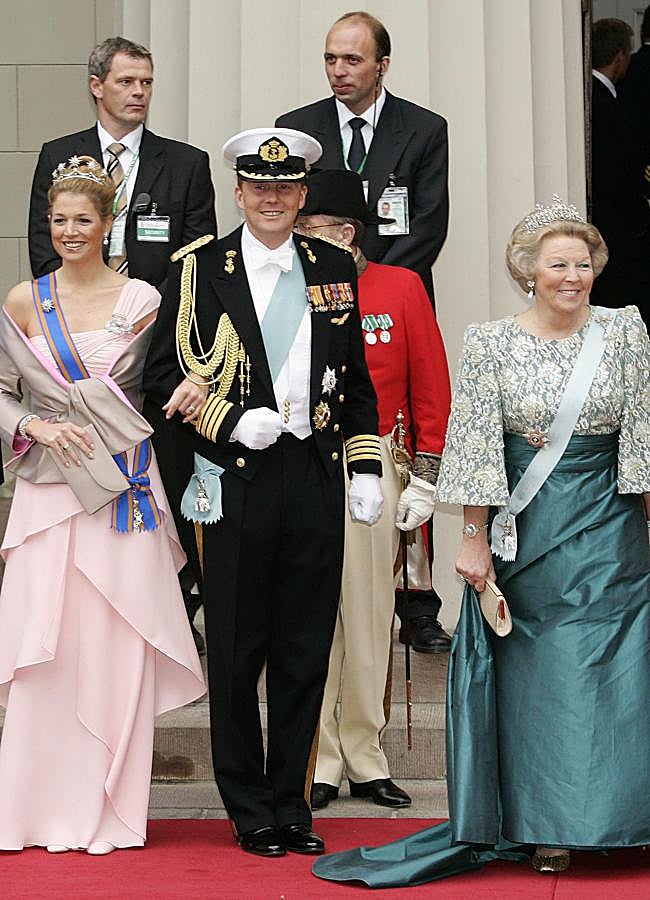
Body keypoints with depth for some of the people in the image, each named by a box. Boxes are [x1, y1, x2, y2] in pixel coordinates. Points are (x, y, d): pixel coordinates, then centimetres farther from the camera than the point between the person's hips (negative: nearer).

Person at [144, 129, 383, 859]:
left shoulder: (334, 268, 12)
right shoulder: (199, 268, 1)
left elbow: (356, 379, 15)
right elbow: (162, 374, -2)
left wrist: (365, 468, 8)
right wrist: (233, 421, -14)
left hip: (316, 477, 3)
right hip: (237, 481, -3)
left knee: (306, 652, 8)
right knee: (237, 653, 4)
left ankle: (291, 804, 20)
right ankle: (251, 811, 17)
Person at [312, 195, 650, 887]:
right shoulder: (490, 343, -2)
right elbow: (476, 448, -4)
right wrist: (475, 539, -6)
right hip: (523, 530, -1)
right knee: (530, 671, 3)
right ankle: (544, 826, 13)